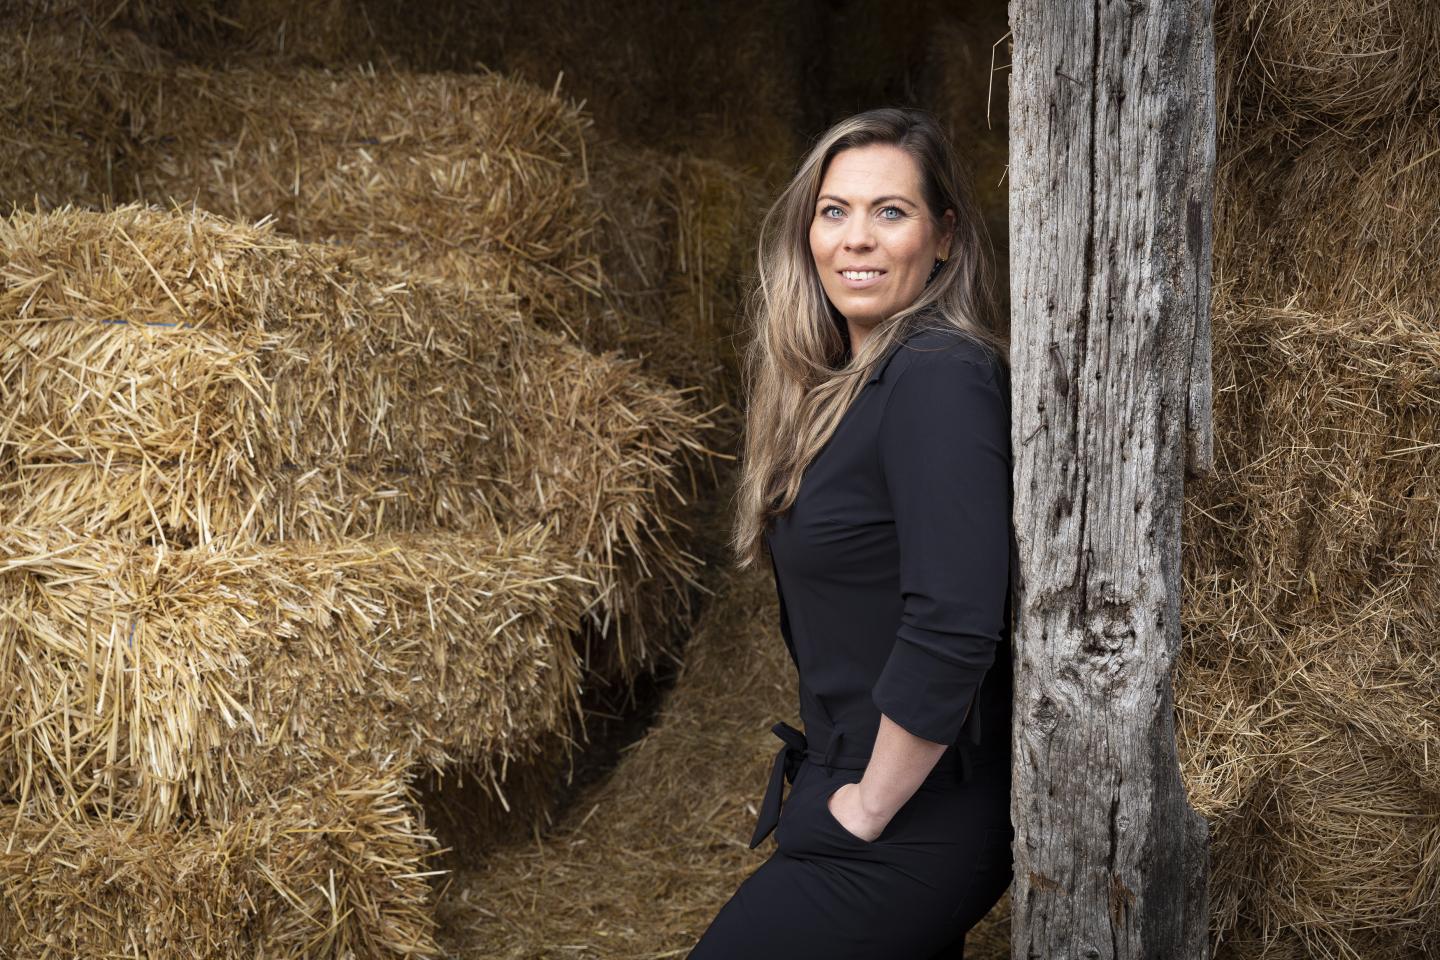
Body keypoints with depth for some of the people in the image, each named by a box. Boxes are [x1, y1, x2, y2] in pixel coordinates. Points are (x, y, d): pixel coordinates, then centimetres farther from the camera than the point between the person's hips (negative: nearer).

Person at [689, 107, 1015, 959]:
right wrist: (829, 777, 10)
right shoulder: (843, 384, 9)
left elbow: (952, 629, -27)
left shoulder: (939, 378, -20)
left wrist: (870, 804, -17)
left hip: (906, 830, -8)